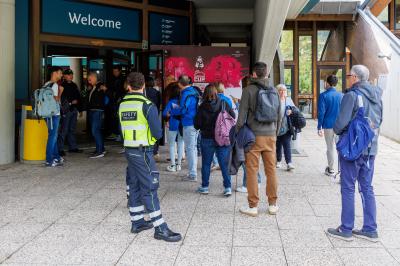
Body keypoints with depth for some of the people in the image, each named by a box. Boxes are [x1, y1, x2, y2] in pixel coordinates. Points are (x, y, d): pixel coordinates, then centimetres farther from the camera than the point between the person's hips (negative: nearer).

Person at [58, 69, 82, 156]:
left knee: (72, 129, 13)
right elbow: (61, 99, -12)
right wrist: (71, 102, -13)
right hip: (66, 110, -7)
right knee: (64, 130, -8)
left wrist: (76, 101, 2)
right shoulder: (62, 86, -6)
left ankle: (73, 147, 19)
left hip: (74, 109, 7)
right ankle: (60, 148, -4)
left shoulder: (74, 85, 16)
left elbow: (78, 96, 20)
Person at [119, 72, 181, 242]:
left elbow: (122, 130, 13)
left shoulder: (122, 105, 6)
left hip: (129, 150, 7)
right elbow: (158, 133, -14)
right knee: (150, 189, -5)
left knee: (134, 187, 15)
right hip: (143, 152, -7)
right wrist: (154, 134, 7)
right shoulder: (147, 105, -13)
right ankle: (160, 229, -2)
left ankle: (137, 222, 25)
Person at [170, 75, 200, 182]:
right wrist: (178, 107, 19)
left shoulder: (186, 94, -15)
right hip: (195, 123, 9)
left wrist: (172, 111, -3)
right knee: (193, 148, 16)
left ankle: (193, 175, -3)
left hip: (189, 124, -9)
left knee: (190, 149, -5)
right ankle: (193, 172, 25)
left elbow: (182, 110, -20)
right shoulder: (194, 92, 12)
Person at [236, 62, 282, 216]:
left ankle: (253, 206, 6)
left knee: (252, 170, 2)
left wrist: (238, 133, 3)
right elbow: (279, 115, 13)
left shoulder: (248, 90, -6)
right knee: (271, 170, 9)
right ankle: (273, 204, 16)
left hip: (254, 135, -4)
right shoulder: (274, 91, 8)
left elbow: (242, 115, -8)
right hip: (271, 135, 4)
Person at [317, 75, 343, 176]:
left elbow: (321, 112, -10)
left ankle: (331, 169, 15)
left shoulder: (323, 95, -8)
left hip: (328, 126, -2)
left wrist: (319, 127, -5)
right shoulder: (341, 95, 3)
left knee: (330, 148, 7)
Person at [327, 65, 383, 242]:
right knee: (367, 188, 13)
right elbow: (378, 121, 17)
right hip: (371, 149, 7)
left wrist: (336, 130, 2)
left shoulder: (352, 96, -15)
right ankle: (370, 230, 18)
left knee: (348, 188, 3)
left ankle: (346, 230, 10)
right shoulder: (376, 96, 8)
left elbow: (341, 123, -18)